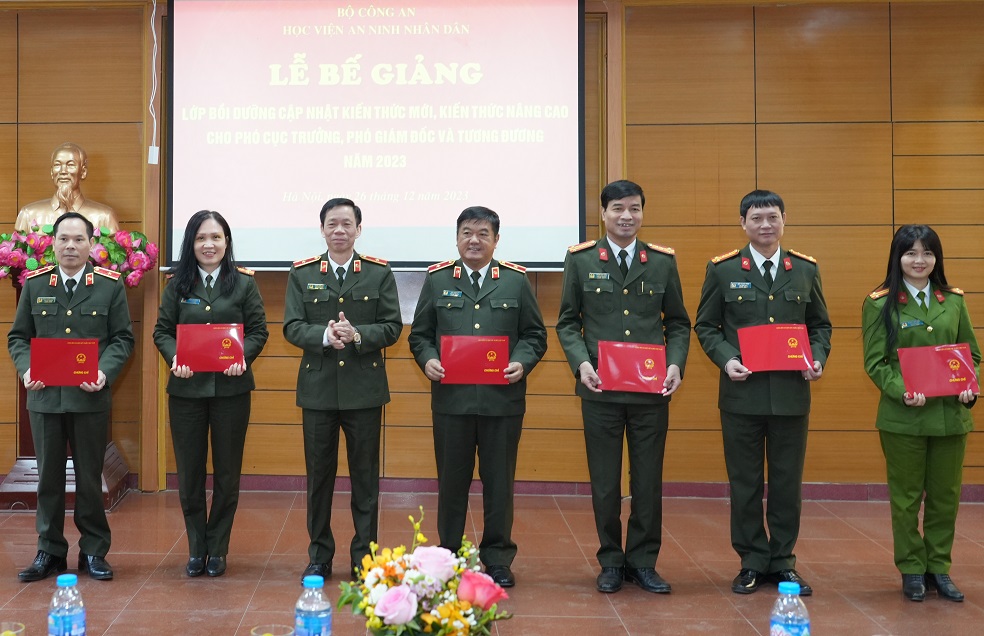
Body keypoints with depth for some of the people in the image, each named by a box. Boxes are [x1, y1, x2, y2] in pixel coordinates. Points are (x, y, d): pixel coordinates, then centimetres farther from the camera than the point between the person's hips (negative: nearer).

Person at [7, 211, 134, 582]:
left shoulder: (110, 285, 0)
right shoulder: (35, 284, 6)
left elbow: (123, 338, 0)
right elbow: (18, 337, 9)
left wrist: (105, 372, -16)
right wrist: (26, 369, -9)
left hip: (91, 398, -2)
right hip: (44, 396, 2)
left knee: (90, 478, 7)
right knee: (49, 477, 9)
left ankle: (93, 551, 18)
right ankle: (49, 552, 20)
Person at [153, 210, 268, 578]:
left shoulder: (244, 283, 3)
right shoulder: (177, 284, 6)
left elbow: (258, 331, 1)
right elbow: (162, 330, 5)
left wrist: (243, 356, -18)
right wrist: (174, 357, -15)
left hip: (231, 388, -1)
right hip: (186, 388, 1)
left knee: (227, 472, 6)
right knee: (189, 472, 7)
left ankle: (217, 550, 20)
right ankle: (195, 549, 21)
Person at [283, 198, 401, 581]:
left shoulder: (380, 273, 2)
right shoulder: (302, 274, 5)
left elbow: (392, 327, -2)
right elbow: (292, 327, -2)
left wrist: (358, 334, -20)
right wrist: (325, 335, -20)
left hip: (365, 388, -1)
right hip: (318, 387, 1)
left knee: (365, 475, 6)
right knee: (319, 474, 9)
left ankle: (364, 556, 17)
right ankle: (319, 556, 21)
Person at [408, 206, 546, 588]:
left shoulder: (516, 280, 6)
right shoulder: (437, 279, 7)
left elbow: (535, 334, 8)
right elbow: (419, 334, 10)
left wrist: (522, 363, -10)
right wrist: (427, 360, -9)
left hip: (502, 399, 0)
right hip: (451, 398, 0)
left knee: (499, 481, 7)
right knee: (452, 481, 8)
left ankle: (498, 559, 19)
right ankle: (448, 555, 21)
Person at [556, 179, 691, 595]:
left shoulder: (663, 261, 7)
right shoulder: (581, 260, 4)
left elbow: (678, 323, 10)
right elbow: (567, 322, 5)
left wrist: (676, 364, -6)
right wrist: (581, 362, -11)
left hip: (652, 390, 1)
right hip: (600, 388, -1)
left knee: (648, 479, 6)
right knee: (605, 481, 7)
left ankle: (643, 562, 20)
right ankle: (611, 562, 20)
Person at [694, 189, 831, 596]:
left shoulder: (806, 269, 7)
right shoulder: (722, 270, 1)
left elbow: (820, 326, 13)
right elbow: (706, 326, 4)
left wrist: (818, 358, -6)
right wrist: (726, 359, -13)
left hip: (792, 393, 2)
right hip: (742, 392, -1)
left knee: (787, 481, 8)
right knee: (745, 482, 6)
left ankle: (782, 561, 21)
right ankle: (752, 562, 18)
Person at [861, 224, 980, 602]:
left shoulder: (954, 301, 7)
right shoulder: (880, 304, -3)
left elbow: (971, 353, 11)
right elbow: (875, 362, -6)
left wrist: (971, 387, -8)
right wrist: (902, 391, -21)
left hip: (950, 414, 3)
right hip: (903, 417, -3)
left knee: (945, 496, 10)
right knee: (906, 497, 7)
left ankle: (938, 568, 24)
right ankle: (911, 570, 20)